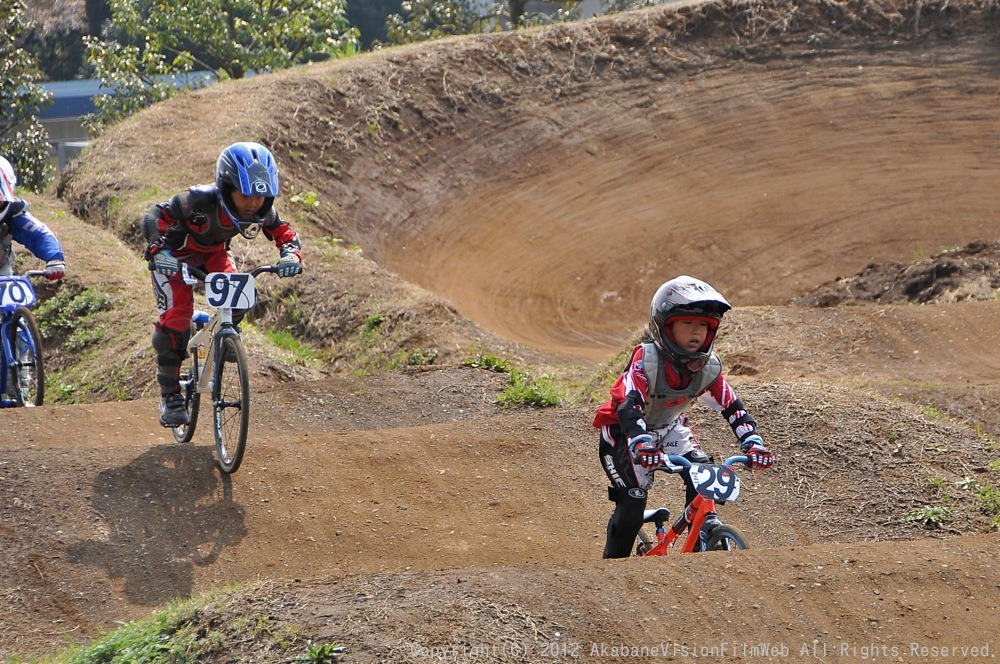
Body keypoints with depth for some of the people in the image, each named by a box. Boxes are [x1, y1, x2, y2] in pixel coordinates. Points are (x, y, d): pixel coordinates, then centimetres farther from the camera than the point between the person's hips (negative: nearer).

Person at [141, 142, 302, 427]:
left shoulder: (262, 211, -25)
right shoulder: (200, 201, -39)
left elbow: (284, 233, -9)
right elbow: (155, 215, -33)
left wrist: (291, 255, -32)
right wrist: (157, 249, -50)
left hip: (213, 254, 5)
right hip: (175, 256, -4)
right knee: (175, 317, -17)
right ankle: (169, 395, -6)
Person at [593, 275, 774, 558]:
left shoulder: (708, 368, -15)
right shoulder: (645, 360, -32)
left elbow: (732, 407, -14)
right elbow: (629, 407, -43)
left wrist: (753, 444, -31)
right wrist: (642, 447, -60)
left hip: (670, 428, 5)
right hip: (625, 431, -5)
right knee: (632, 503, -16)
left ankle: (705, 527, -3)